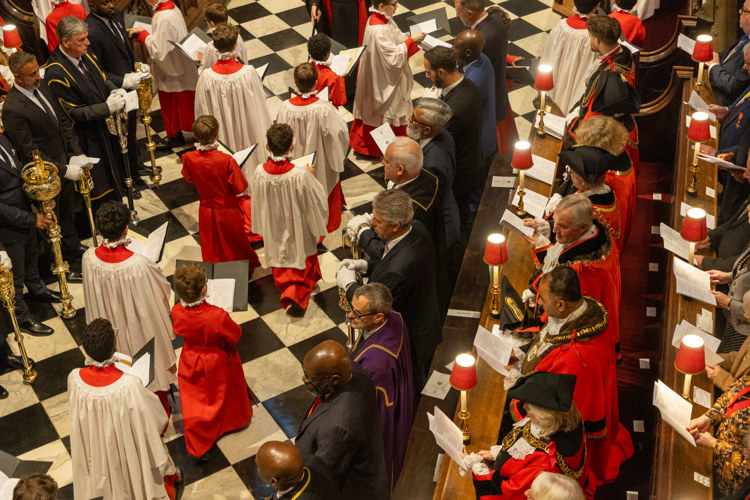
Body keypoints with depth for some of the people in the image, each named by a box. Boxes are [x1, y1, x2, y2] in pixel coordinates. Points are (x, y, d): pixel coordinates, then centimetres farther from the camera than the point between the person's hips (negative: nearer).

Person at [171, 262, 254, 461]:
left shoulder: (176, 312, -29)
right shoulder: (218, 316, -41)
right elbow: (235, 336, -20)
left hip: (192, 361, 2)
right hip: (219, 362, -2)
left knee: (195, 403, 22)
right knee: (225, 392, 29)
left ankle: (200, 447, 31)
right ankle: (237, 418, 58)